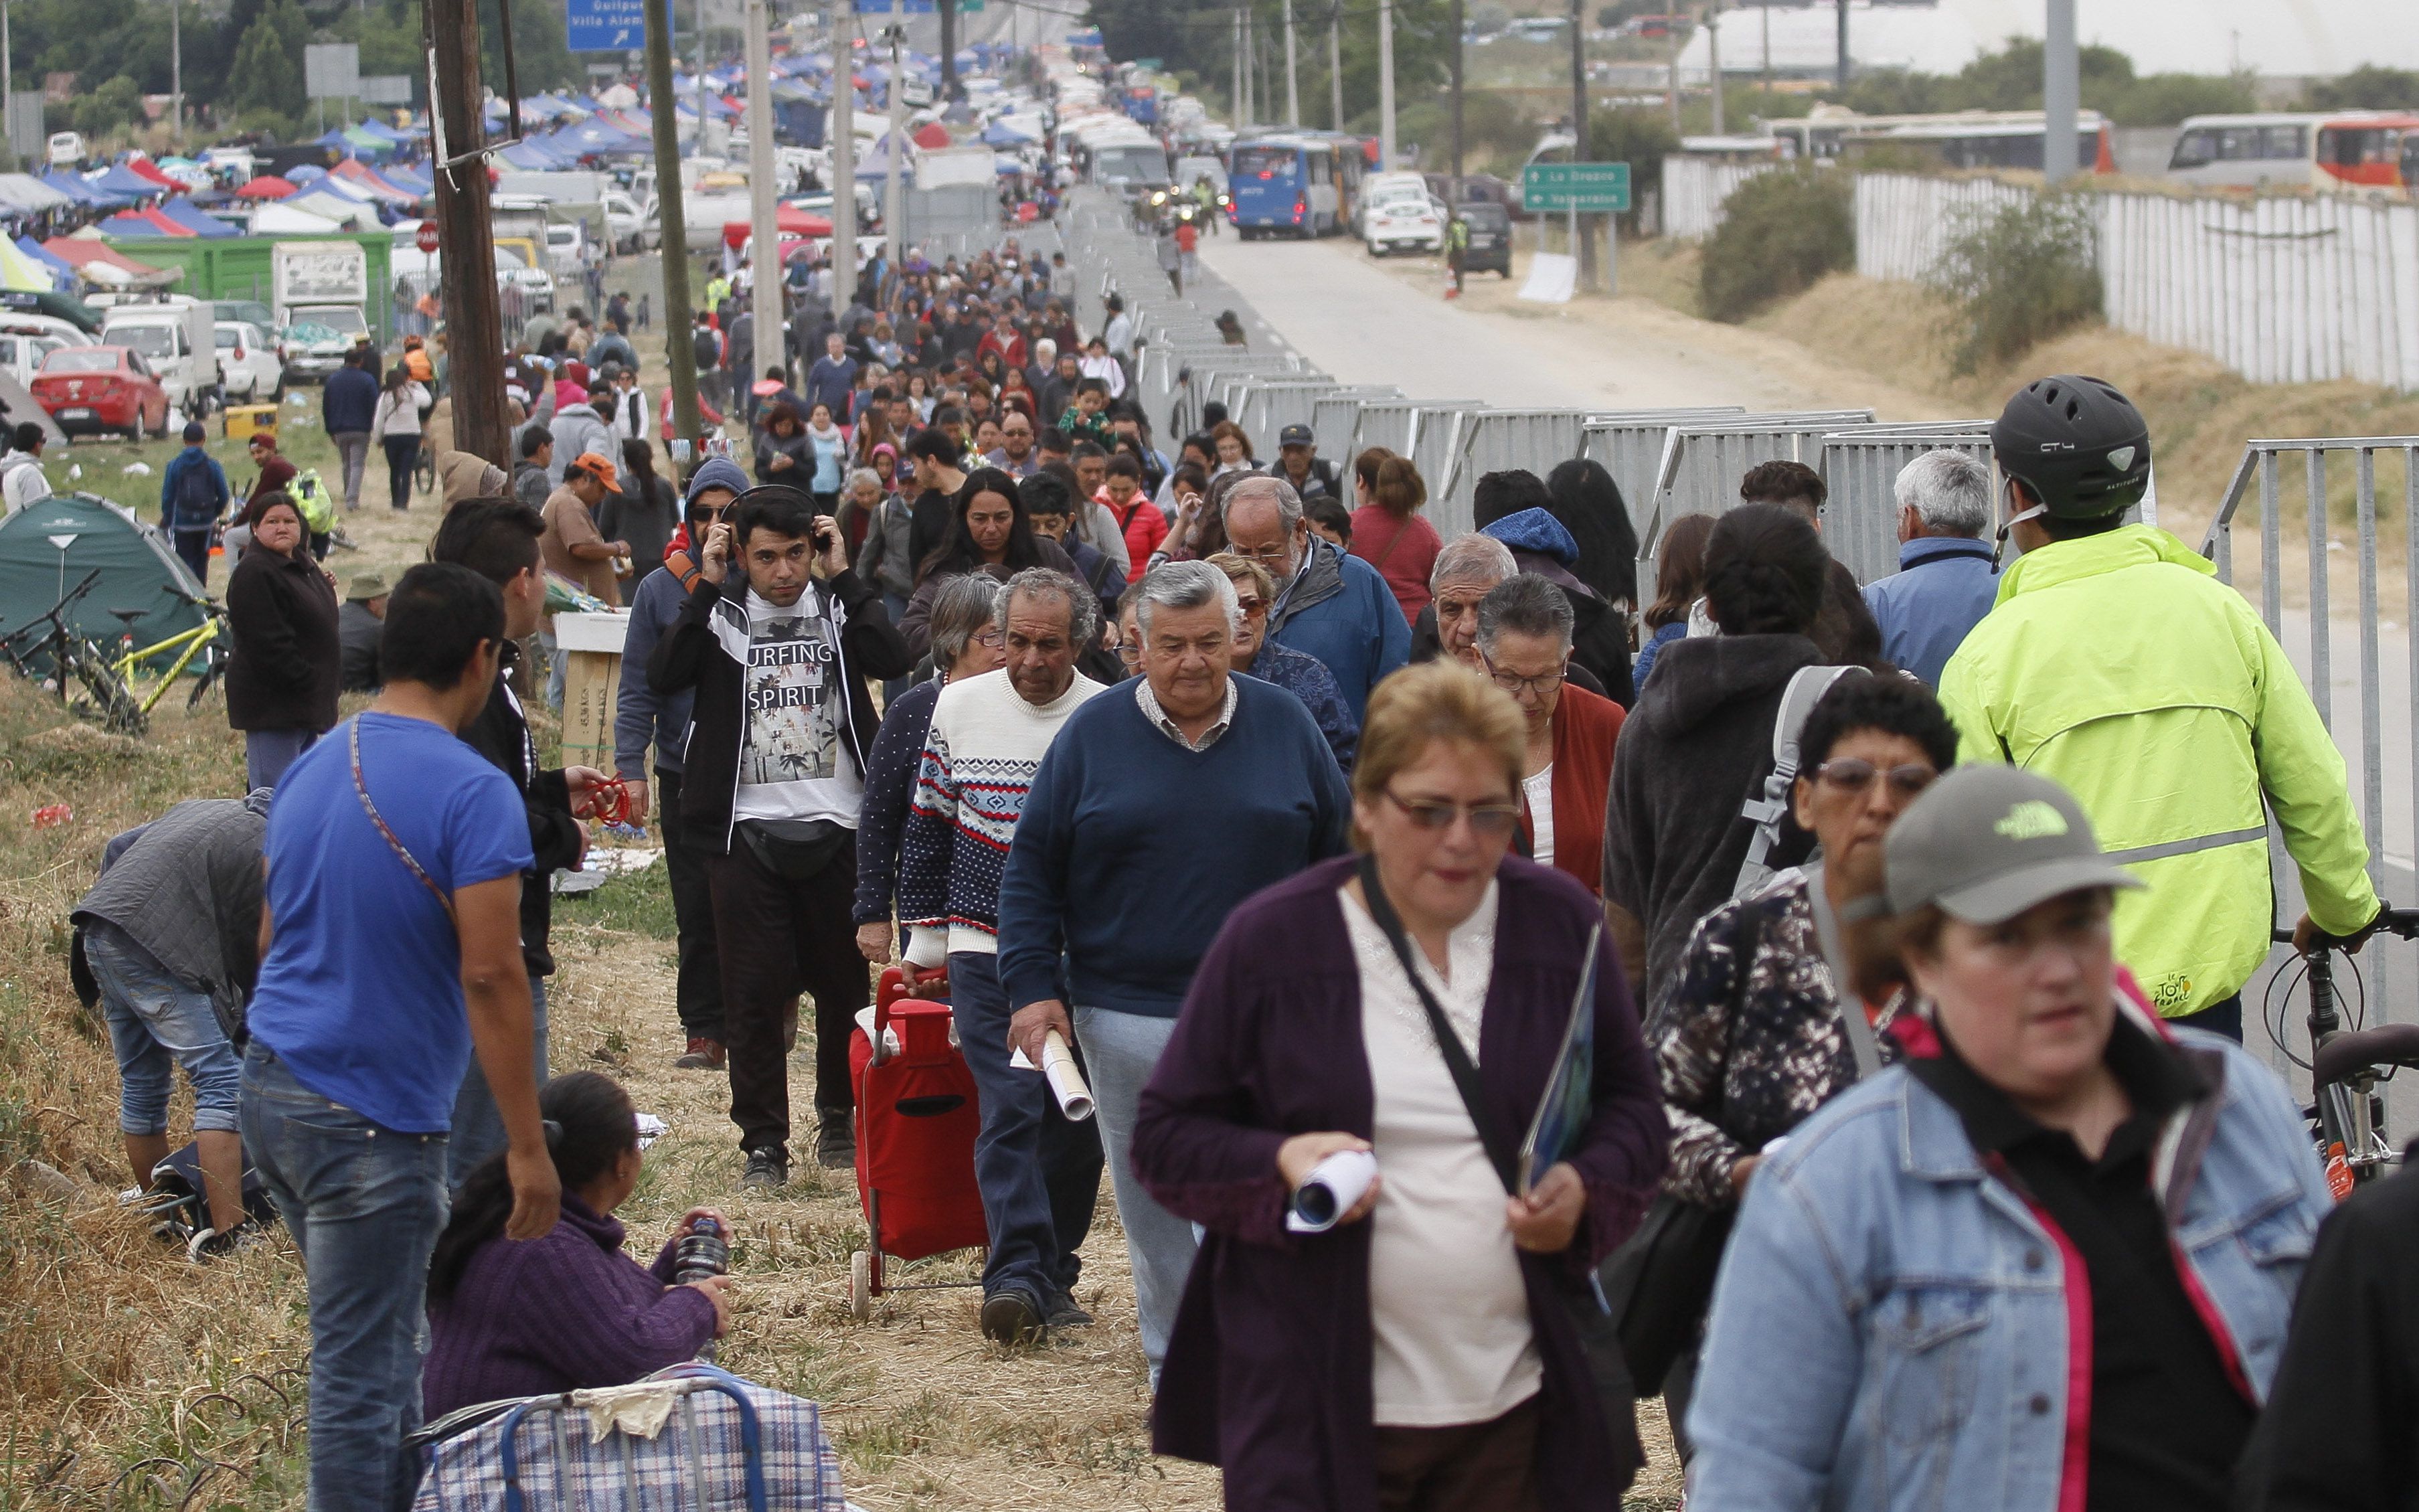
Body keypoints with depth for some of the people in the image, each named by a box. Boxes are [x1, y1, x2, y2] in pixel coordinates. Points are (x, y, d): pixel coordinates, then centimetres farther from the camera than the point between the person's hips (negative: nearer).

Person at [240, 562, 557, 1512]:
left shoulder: (311, 772, 9)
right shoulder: (471, 792, -15)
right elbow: (490, 976, -20)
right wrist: (528, 1147, -17)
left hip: (271, 1090, 8)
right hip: (370, 1121, -8)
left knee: (382, 1343, 20)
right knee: (359, 1378, -1)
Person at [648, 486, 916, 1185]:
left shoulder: (840, 606, 3)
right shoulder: (722, 613, 2)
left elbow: (895, 660, -16)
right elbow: (662, 676, -14)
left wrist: (843, 577, -13)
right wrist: (707, 588, -14)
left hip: (836, 827, 1)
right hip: (748, 830, -1)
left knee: (844, 981, 9)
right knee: (754, 988, -1)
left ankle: (839, 1116, 28)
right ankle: (764, 1139, 7)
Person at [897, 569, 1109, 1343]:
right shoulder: (958, 708, 2)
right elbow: (926, 829, 12)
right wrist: (925, 934, 11)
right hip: (985, 951, -1)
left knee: (1076, 1119, 5)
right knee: (1011, 1108, -13)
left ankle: (1052, 1273, 17)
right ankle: (1017, 1275, -17)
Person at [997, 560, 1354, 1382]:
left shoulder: (1287, 724, 4)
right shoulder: (1094, 732, 2)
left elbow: (1340, 855, 10)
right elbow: (1033, 868, 4)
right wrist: (1034, 985, -4)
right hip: (1127, 1014, 0)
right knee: (1155, 1203, 7)